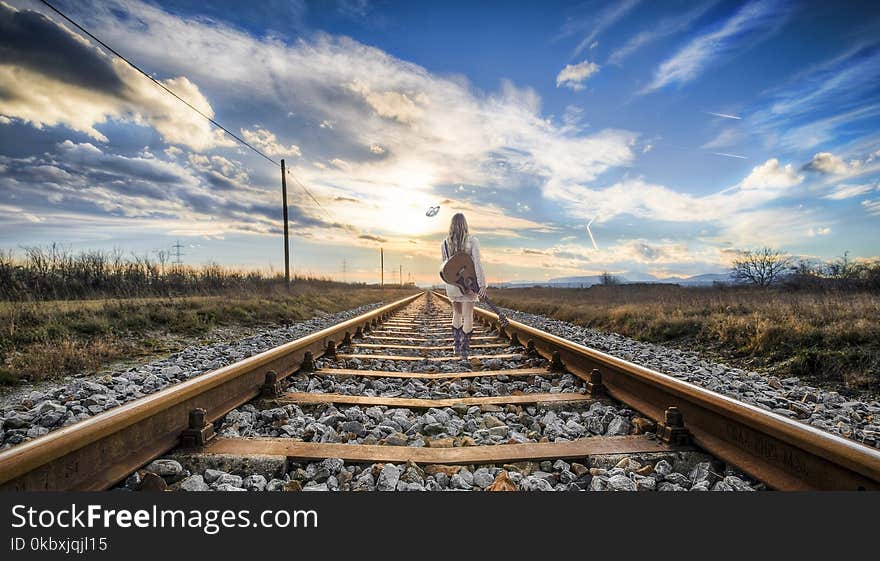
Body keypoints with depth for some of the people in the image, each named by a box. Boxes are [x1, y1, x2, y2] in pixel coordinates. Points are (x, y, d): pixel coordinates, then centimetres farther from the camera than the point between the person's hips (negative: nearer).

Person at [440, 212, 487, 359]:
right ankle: (464, 351, 2)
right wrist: (482, 285, -19)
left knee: (457, 313, 20)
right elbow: (477, 263, -19)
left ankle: (457, 345, 26)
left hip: (452, 283, 4)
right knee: (468, 316, 2)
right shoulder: (472, 241, -11)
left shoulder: (445, 242, 0)